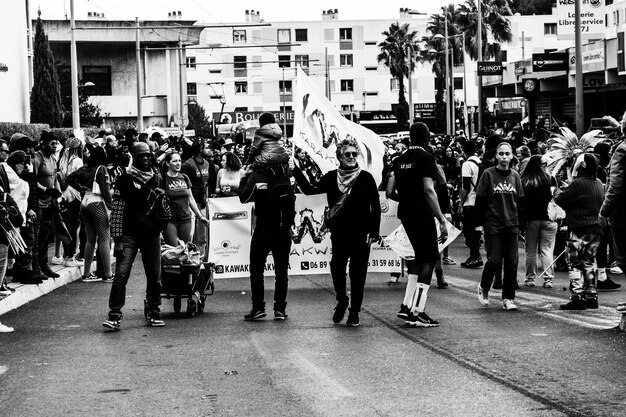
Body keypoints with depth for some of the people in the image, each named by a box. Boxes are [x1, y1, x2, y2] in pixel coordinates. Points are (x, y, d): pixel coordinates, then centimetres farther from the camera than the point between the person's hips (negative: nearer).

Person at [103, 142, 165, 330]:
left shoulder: (156, 178, 12)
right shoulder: (125, 179, -3)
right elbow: (117, 210, -5)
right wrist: (117, 239, -10)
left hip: (152, 234, 4)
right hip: (129, 235, -4)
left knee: (154, 276, 6)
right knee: (121, 273, -11)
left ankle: (153, 313, 18)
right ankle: (114, 315, -9)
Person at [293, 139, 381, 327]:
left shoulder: (366, 178, -1)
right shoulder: (332, 177, 7)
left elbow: (375, 207, -1)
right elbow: (310, 190, 2)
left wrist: (374, 232, -6)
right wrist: (296, 171, -7)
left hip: (360, 233, -1)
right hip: (339, 233, 1)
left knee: (358, 273, 2)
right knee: (337, 266, -12)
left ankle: (354, 311, 14)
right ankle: (342, 301, 14)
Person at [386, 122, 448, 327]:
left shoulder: (399, 160, 11)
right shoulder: (426, 158, -10)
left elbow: (390, 192, 11)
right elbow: (429, 191, -17)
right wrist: (442, 220, -16)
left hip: (405, 215, 7)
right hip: (422, 216, -7)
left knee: (417, 258, 18)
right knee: (428, 260, -1)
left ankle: (407, 306, 13)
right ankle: (417, 312, -6)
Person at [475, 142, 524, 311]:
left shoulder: (515, 176, 9)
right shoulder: (488, 174, -2)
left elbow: (520, 201, 13)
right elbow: (480, 200, -2)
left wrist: (519, 221, 7)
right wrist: (480, 222, -6)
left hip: (511, 225, 4)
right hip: (493, 225, -3)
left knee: (511, 263, 0)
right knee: (494, 261, -8)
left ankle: (508, 299, 8)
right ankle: (483, 288, 20)